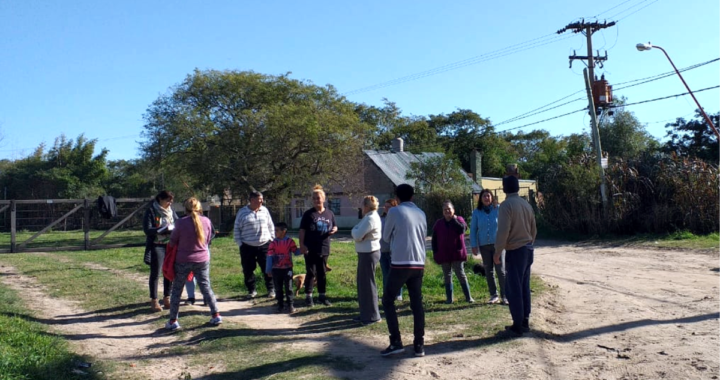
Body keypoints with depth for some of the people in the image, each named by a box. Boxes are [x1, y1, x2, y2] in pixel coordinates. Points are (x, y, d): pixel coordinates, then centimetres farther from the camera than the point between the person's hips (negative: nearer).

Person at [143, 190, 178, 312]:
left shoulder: (171, 211, 6)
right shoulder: (151, 211, -9)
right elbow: (147, 230, -15)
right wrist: (164, 228, -22)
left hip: (170, 245, 5)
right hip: (156, 246, -5)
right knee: (155, 274, 1)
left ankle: (166, 299, 22)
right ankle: (154, 301, 11)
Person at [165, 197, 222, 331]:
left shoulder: (181, 222, -15)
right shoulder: (206, 221, -4)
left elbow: (173, 242, -3)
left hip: (183, 261, -3)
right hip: (202, 260, 3)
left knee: (177, 291, 9)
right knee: (206, 287, 15)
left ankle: (173, 321, 12)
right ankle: (216, 315, 16)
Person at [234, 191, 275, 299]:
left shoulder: (264, 210, 6)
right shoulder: (242, 212, -3)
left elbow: (271, 226, 14)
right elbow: (237, 229, 2)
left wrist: (271, 239, 8)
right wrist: (240, 243, -2)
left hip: (265, 245, 2)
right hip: (247, 247, -1)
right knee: (248, 270, 6)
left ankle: (271, 289, 14)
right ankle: (251, 290, 21)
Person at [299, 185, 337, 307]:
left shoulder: (329, 214, 7)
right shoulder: (308, 214, -3)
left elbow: (335, 226, 19)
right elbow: (302, 230, -4)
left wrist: (334, 229, -5)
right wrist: (302, 244, -13)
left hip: (324, 249, 3)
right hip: (310, 249, -3)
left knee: (322, 273, 11)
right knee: (310, 273, 1)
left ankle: (322, 295, 22)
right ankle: (308, 296, 10)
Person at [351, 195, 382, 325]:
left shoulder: (370, 219, -18)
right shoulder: (371, 217, 15)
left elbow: (357, 236, -20)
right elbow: (360, 234, 16)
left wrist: (354, 230, -2)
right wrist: (356, 231, -3)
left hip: (368, 254, -10)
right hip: (368, 253, 10)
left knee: (368, 284, -2)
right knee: (363, 283, 16)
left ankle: (372, 316, 6)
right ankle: (366, 314, 26)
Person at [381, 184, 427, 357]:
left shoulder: (394, 212, -3)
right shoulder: (421, 213, 12)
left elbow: (386, 237, 7)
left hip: (400, 263, -5)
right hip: (418, 264, 5)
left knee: (388, 301, 7)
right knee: (417, 304, 9)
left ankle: (396, 342, 0)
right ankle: (419, 345, 8)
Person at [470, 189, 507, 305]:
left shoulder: (498, 209, -3)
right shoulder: (476, 212, 2)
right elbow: (473, 230, 5)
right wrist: (474, 245, 0)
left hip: (498, 244, -2)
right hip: (484, 245, 2)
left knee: (500, 270, -5)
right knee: (488, 271, 8)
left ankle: (505, 296, 1)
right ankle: (494, 295, 17)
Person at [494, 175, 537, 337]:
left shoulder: (506, 205, -14)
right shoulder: (526, 204, 7)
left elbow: (503, 231, -19)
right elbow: (534, 229, 13)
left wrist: (497, 251, -12)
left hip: (515, 251, -7)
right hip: (528, 249, 7)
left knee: (513, 288, -1)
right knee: (524, 286, 14)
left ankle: (518, 325, 2)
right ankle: (525, 321, 19)